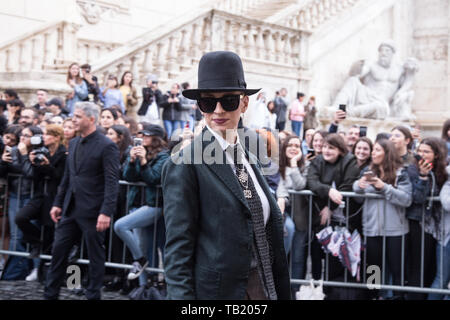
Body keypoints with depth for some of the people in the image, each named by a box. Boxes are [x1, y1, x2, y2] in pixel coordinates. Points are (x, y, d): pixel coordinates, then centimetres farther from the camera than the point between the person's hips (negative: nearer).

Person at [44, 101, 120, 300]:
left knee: (95, 255, 5)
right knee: (58, 250, 9)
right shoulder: (73, 144, 12)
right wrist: (58, 203, 14)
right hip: (71, 208, 7)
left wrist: (106, 212, -22)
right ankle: (50, 294, 20)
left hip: (92, 210, -7)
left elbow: (112, 182, -16)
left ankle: (93, 295, 16)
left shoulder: (107, 146, -12)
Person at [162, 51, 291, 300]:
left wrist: (282, 292, 8)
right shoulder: (185, 165, -11)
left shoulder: (248, 160, 10)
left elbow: (272, 227, 12)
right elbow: (178, 249, -15)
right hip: (216, 290, -6)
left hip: (263, 288, 7)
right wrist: (182, 295, -21)